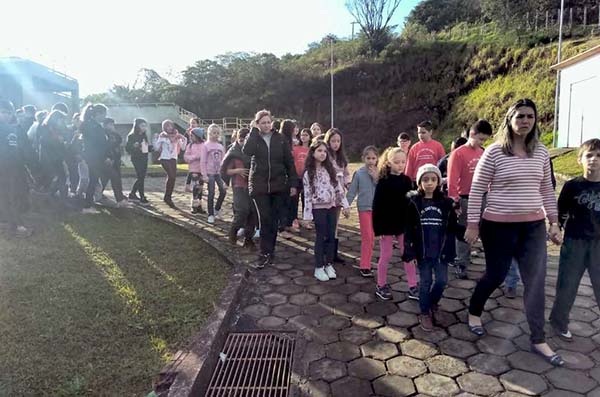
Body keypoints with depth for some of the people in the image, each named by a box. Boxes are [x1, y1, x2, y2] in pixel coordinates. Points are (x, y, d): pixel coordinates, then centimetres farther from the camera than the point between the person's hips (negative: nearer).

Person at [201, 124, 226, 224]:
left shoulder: (221, 146, 8)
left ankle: (216, 209, 22)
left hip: (219, 173, 4)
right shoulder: (206, 145, -5)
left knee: (223, 191, -1)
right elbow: (203, 161, -7)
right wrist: (205, 175, -12)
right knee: (211, 193, -2)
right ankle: (211, 215, 9)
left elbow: (223, 161, 11)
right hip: (210, 173, -4)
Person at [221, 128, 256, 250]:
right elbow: (224, 170, 1)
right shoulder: (233, 152, 0)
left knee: (253, 212, 1)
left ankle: (248, 238, 16)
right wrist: (237, 171, -13)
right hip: (239, 186, -3)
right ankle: (234, 229, 11)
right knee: (243, 210, -19)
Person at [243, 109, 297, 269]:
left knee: (274, 220, 7)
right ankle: (265, 254, -1)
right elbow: (247, 151, -20)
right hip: (259, 186, -1)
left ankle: (269, 252, 19)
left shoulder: (279, 139, 3)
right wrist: (254, 130, -14)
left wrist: (293, 183, 0)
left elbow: (289, 162, 4)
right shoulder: (253, 138, 2)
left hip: (278, 185, 1)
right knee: (264, 219, -7)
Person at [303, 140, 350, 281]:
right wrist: (308, 215, -10)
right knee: (321, 237, 1)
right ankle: (319, 268, 13)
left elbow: (338, 188, 6)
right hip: (319, 208, -4)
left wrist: (344, 205, 1)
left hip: (332, 207, 4)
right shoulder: (308, 173, -5)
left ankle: (329, 264, 21)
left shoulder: (330, 169, 6)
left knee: (331, 236, 8)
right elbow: (307, 195, -8)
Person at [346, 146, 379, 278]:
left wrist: (376, 178, -17)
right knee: (367, 238, -2)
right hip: (364, 208, -3)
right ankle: (364, 266, 7)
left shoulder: (379, 173, 0)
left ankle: (366, 264, 21)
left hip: (376, 208, 3)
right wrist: (346, 205, -5)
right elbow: (352, 191, -2)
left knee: (372, 238, 9)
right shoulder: (359, 173, -5)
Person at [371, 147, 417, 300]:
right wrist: (378, 228, -14)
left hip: (403, 225, 4)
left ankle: (413, 287, 18)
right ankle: (381, 286, 22)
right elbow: (377, 206, -11)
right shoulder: (383, 181, -10)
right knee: (386, 256, 7)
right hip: (387, 225, -4)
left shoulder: (407, 180, 3)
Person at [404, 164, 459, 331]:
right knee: (425, 282, 6)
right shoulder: (414, 202, -5)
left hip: (441, 250, 2)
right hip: (422, 250, -2)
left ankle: (432, 304, 32)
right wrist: (409, 250, -8)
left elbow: (452, 228, 3)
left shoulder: (446, 202, -1)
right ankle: (425, 313, 22)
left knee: (442, 280, 4)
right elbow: (409, 228, -4)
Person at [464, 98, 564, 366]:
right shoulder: (494, 152, -10)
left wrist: (554, 222, 9)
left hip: (533, 226, 4)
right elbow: (476, 190, -8)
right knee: (495, 275, 8)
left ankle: (538, 341, 19)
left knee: (536, 283, 6)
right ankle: (474, 312, 37)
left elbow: (547, 190, 13)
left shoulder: (541, 152, 5)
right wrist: (473, 225, -10)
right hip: (499, 226, -4)